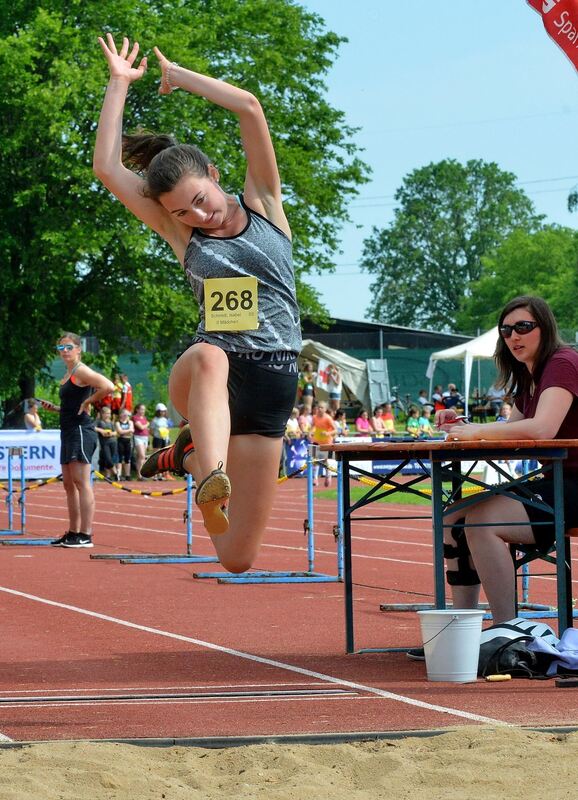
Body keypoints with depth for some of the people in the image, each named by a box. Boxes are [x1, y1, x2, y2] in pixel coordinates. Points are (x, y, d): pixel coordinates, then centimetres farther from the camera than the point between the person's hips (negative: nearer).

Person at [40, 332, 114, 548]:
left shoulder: (81, 371, -10)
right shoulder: (68, 374, 18)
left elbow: (108, 387, -25)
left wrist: (87, 402, -16)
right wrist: (54, 408, 12)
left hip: (81, 431, -10)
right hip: (69, 432, 10)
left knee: (81, 483, -11)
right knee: (69, 484, 13)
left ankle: (86, 535, -11)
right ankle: (73, 532, 19)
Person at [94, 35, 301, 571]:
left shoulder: (263, 205, 7)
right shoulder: (182, 234, 9)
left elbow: (248, 108, -5)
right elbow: (107, 167, 3)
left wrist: (177, 75, 4)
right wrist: (120, 83, 8)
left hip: (271, 377, 1)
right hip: (207, 370, 0)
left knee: (237, 557, -2)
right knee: (209, 357, -43)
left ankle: (194, 454, 28)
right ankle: (212, 477, -58)